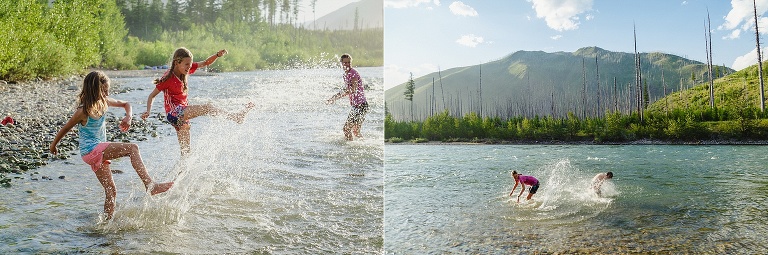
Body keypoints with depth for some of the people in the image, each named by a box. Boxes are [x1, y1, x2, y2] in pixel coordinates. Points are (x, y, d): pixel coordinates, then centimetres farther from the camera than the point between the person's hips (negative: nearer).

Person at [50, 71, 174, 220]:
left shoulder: (104, 102, 4)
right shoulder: (83, 111, -15)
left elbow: (126, 104, 18)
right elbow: (66, 128, -2)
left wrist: (128, 117, -4)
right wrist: (53, 145, 11)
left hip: (100, 152, 8)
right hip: (91, 150, -8)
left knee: (111, 192, 8)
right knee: (132, 148, -24)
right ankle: (150, 185, -32)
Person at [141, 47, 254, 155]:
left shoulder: (186, 70, 5)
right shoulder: (168, 78, -12)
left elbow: (205, 63, 9)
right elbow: (152, 95, -5)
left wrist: (217, 55, -8)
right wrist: (148, 111, -19)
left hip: (183, 112, 8)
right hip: (174, 112, -8)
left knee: (185, 150, 10)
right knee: (207, 108, -23)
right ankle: (236, 117, -24)